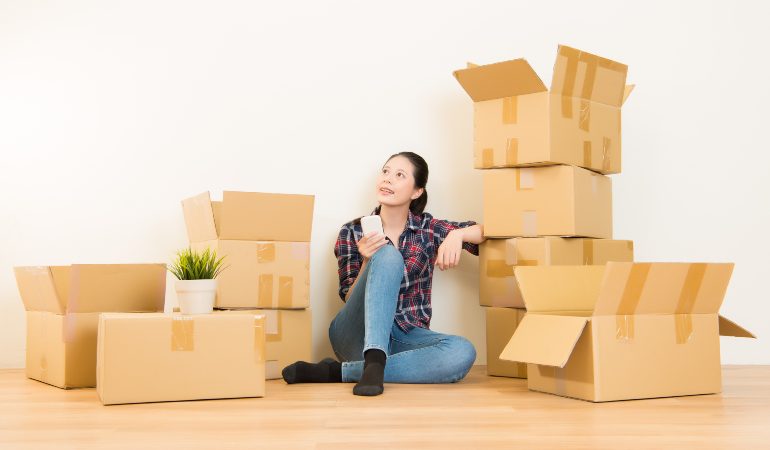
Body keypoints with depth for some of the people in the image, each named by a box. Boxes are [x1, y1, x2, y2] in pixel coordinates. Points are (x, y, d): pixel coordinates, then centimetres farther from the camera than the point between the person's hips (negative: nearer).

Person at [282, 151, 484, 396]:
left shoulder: (428, 229, 5)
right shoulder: (352, 233, 3)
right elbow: (350, 299, -2)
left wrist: (457, 234, -18)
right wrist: (368, 262, -19)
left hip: (404, 338, 2)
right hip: (358, 334, -2)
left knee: (462, 353, -33)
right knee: (389, 255, -26)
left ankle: (337, 372, -28)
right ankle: (374, 362, -42)